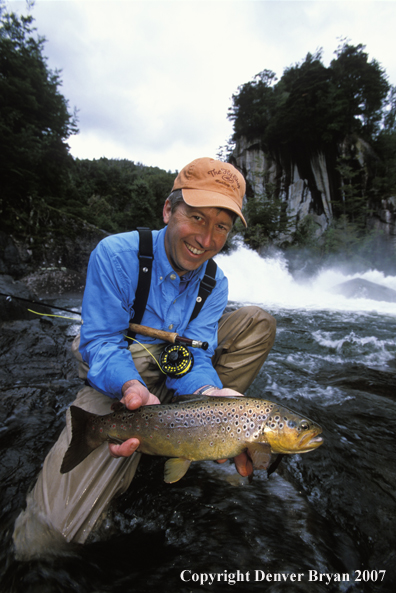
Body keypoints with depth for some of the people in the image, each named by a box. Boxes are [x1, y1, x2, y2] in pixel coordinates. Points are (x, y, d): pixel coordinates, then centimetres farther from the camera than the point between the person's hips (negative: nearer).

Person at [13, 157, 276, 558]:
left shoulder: (214, 283, -6)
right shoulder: (115, 255, -19)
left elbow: (193, 357, -13)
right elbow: (101, 343, -19)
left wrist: (209, 394, -35)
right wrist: (133, 388, -39)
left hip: (175, 375, 5)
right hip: (117, 380, -4)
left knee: (257, 322, -7)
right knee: (47, 534, -18)